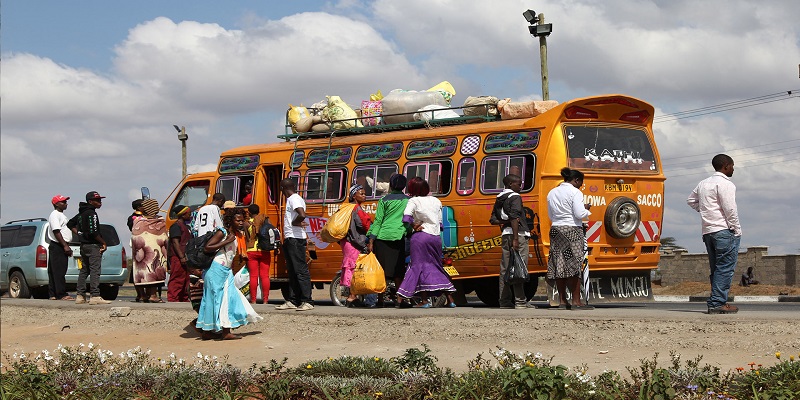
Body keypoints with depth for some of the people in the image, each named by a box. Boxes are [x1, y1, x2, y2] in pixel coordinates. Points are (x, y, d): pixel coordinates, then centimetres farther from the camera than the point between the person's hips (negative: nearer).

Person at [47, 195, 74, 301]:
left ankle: (53, 294, 9)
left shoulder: (62, 215, 22)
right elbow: (56, 232, -18)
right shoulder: (55, 215, -10)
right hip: (57, 246, -10)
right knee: (59, 272, -11)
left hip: (62, 247, 10)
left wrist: (67, 246, 23)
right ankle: (61, 294, -14)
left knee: (54, 272, 9)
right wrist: (65, 246, -22)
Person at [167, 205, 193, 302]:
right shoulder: (176, 226, -10)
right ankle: (172, 300, -13)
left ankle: (184, 300, 21)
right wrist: (181, 257, -23)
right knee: (176, 280, -11)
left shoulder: (186, 226, 21)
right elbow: (175, 242, -18)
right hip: (177, 258, -10)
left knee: (185, 281, 14)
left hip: (185, 259, 10)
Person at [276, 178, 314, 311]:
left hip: (296, 239, -10)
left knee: (301, 271, -10)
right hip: (290, 240, 10)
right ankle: (292, 301, 15)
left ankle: (307, 301, -10)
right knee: (292, 271, 11)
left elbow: (302, 215, -28)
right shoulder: (291, 199, 18)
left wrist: (294, 223, -12)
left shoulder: (294, 199, -12)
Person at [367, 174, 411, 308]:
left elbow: (378, 221, -1)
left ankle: (380, 299, 2)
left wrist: (371, 241, -2)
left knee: (382, 269, 3)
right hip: (400, 238, 1)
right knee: (398, 270, 5)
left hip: (383, 237, -1)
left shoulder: (384, 200, 2)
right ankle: (400, 299, -1)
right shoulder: (409, 201, 9)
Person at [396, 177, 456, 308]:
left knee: (419, 266, 0)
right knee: (437, 266, 16)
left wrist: (413, 226, -6)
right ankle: (450, 299, 12)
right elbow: (440, 222, 17)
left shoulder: (414, 201, -4)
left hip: (421, 237, -6)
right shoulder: (436, 201, 14)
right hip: (436, 237, 6)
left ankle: (424, 300, -6)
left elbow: (406, 217, -19)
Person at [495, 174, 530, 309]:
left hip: (505, 234, 8)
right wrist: (515, 239, -21)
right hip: (518, 234, -8)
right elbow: (514, 218, -17)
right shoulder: (515, 197, -7)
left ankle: (505, 303, 8)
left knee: (505, 269, 7)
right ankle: (520, 302, -12)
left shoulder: (499, 199, 17)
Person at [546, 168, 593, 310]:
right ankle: (576, 301, -6)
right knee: (574, 266, -5)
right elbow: (579, 214, -14)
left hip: (555, 229, 7)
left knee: (559, 265, 7)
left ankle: (562, 301, 9)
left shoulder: (552, 193, 13)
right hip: (572, 230, -7)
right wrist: (586, 210, 5)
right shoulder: (575, 192, -8)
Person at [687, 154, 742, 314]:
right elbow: (730, 209, -15)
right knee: (725, 268, -8)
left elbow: (691, 200, 28)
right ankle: (717, 303, -13)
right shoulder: (725, 184, -9)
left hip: (707, 231, 9)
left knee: (716, 269, 13)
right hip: (724, 230, -9)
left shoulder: (703, 183, 17)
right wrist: (737, 229, -8)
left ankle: (715, 302, 12)